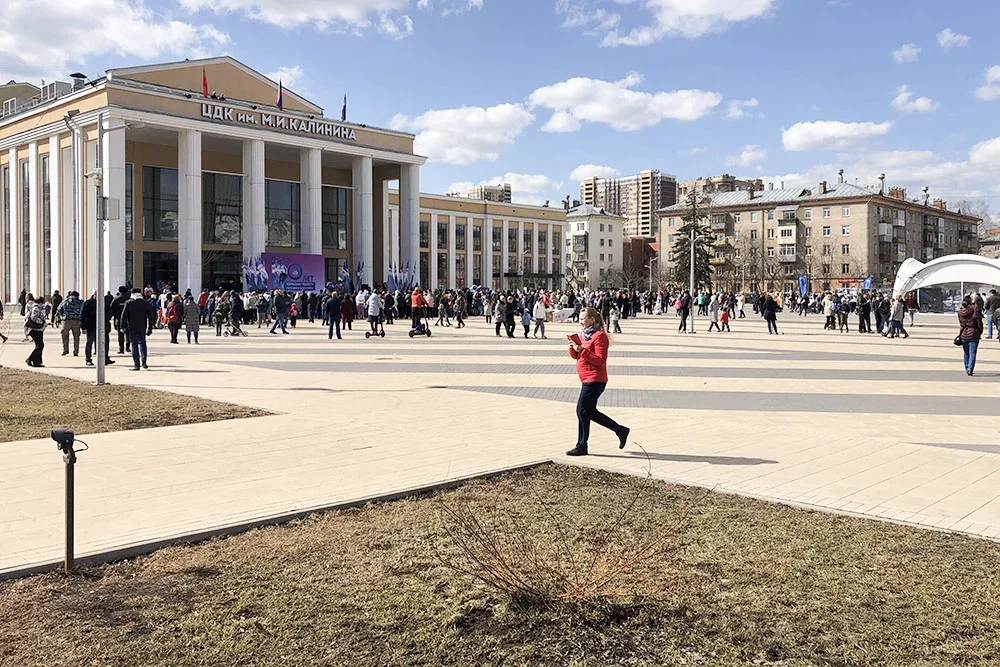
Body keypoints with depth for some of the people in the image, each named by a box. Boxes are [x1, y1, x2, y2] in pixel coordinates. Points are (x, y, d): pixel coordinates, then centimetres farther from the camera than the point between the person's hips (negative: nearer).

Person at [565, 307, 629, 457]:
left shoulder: (599, 336, -14)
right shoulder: (583, 335, 15)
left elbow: (601, 360, -21)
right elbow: (576, 356, 18)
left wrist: (582, 350, -24)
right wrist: (573, 346, -2)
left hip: (595, 380, -10)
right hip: (587, 379, 10)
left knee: (583, 411, -6)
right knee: (589, 412, 13)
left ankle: (582, 447, 3)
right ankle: (620, 430, 22)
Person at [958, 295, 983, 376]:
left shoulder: (960, 311, -2)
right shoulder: (975, 310, -13)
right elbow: (979, 323, -7)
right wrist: (980, 332, 6)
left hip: (963, 335, 4)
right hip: (973, 334, -4)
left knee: (966, 353, 17)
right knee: (972, 353, -1)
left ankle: (967, 369, 24)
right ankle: (970, 369, -11)